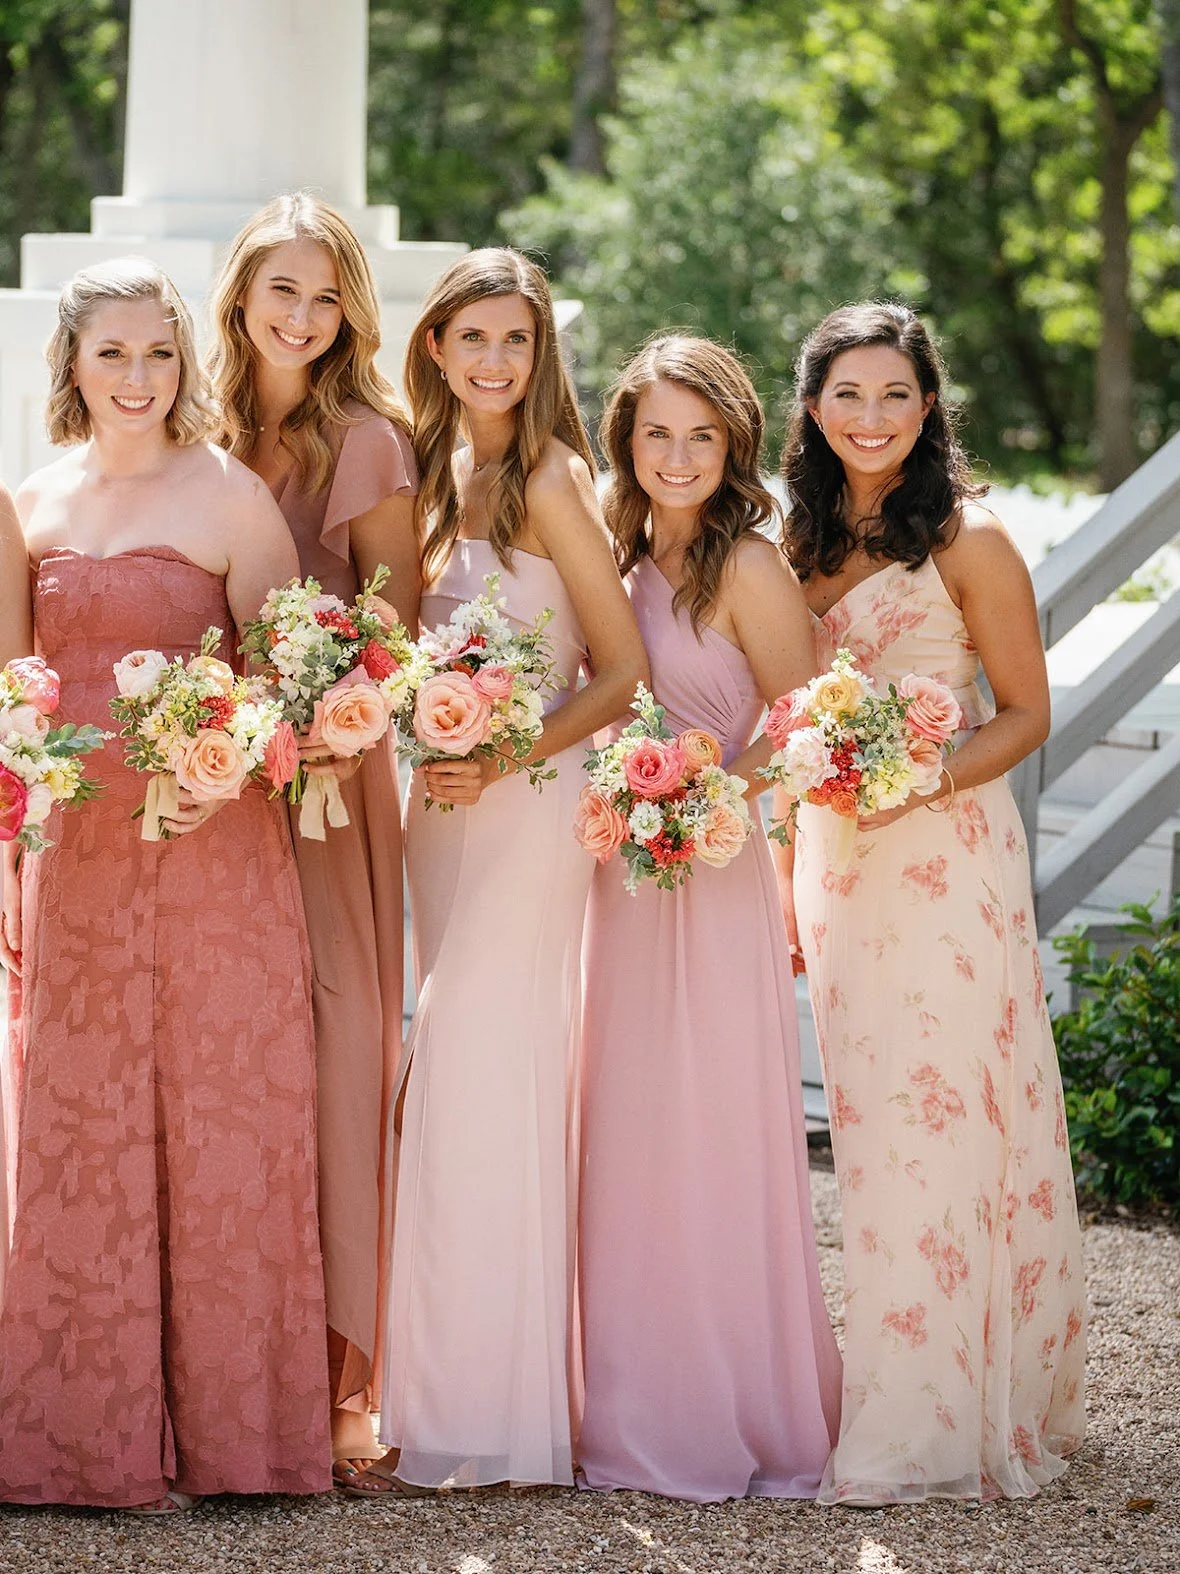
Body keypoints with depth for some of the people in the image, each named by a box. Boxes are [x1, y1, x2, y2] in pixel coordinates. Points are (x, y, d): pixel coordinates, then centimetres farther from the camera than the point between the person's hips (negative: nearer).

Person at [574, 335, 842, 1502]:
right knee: (627, 1140, 8)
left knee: (712, 1140, -2)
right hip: (621, 878, 7)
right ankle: (640, 1415, 16)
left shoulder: (747, 568, -9)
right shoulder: (620, 563, 11)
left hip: (714, 880, -7)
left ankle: (735, 1418, 8)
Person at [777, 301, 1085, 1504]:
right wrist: (788, 882, 12)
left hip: (946, 854, -5)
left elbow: (1026, 713, -4)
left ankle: (944, 1423, 0)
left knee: (940, 1114, -6)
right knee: (868, 1123, 7)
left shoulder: (968, 541, -6)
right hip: (833, 860, 6)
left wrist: (920, 782, -19)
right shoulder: (801, 545, 10)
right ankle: (885, 1401, 14)